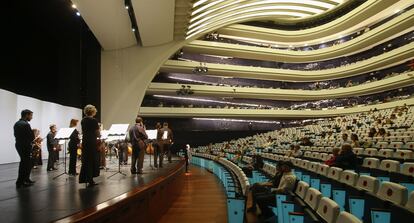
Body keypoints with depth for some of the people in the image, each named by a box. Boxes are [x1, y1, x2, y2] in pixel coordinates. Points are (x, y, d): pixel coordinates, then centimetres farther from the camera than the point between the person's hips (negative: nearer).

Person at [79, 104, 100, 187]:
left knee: (85, 161, 12)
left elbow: (84, 131, 14)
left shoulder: (83, 120, 8)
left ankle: (85, 179, 16)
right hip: (92, 143, -7)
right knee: (92, 161, 1)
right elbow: (98, 134, -10)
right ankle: (90, 181, 4)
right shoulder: (93, 120, -13)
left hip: (85, 142, 7)